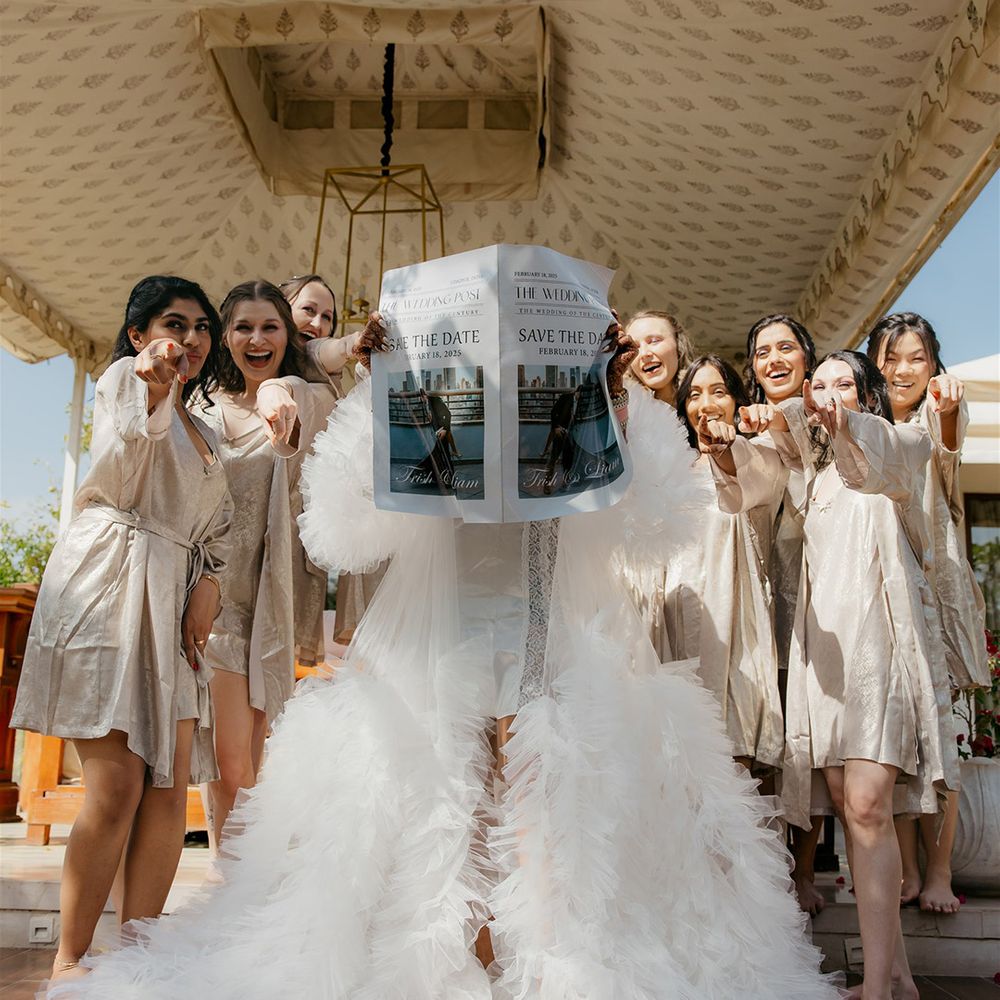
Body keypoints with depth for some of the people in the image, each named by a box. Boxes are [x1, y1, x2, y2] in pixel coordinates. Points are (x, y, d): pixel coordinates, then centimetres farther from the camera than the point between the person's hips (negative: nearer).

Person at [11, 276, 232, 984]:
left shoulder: (199, 428, 26)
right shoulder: (123, 377, 5)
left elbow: (216, 525, 21)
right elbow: (116, 480, -11)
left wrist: (206, 588, 4)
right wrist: (150, 395, -24)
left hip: (172, 600, 7)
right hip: (109, 588, -7)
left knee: (171, 785, -1)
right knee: (118, 785, -12)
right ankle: (70, 961, 1)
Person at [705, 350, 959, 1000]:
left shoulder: (905, 445, 9)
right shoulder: (817, 464, 24)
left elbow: (885, 448, -16)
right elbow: (750, 470, 8)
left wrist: (801, 413, -32)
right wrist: (726, 449, -16)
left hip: (881, 627, -5)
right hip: (824, 633, 5)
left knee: (867, 805, -14)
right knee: (848, 805, 2)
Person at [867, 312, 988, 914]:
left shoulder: (938, 418, 1)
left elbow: (947, 456, -22)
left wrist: (946, 413, -47)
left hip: (935, 584, -2)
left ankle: (939, 871, 7)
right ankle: (906, 869, 10)